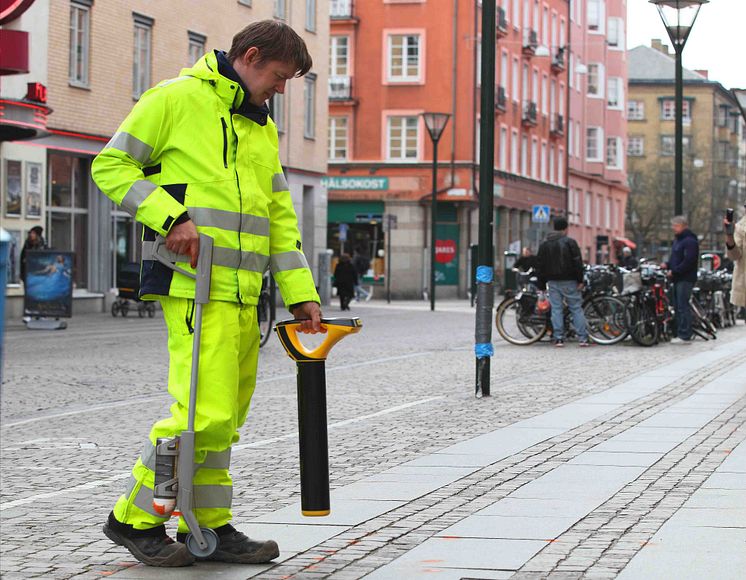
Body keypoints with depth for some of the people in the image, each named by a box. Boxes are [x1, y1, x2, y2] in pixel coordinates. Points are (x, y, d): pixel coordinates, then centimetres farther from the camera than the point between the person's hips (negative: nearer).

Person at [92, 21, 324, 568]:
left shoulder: (263, 128, 21)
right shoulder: (177, 99, -2)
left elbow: (280, 217, 21)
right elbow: (111, 165, -4)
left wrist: (301, 293, 14)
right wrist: (168, 216, -16)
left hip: (242, 291, 8)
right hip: (194, 284, -8)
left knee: (225, 416, 10)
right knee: (205, 411, -14)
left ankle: (209, 527, 19)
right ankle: (135, 518, 0)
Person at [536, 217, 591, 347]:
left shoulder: (544, 245, 9)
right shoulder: (570, 242, -5)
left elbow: (541, 265, 11)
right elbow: (577, 262, -9)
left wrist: (542, 285, 15)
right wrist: (580, 280, -5)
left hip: (553, 282, 3)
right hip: (569, 281, -3)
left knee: (556, 309, 5)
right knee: (576, 308, 1)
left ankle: (558, 338, -1)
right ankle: (583, 338, -3)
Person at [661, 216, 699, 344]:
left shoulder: (689, 241, -13)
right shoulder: (677, 240, 19)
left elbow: (689, 261, -21)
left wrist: (674, 271, -18)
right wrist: (667, 264, 8)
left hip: (686, 279, -10)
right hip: (677, 278, 10)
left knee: (683, 307, -11)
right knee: (677, 307, 11)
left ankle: (685, 336, -10)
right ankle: (680, 334, 16)